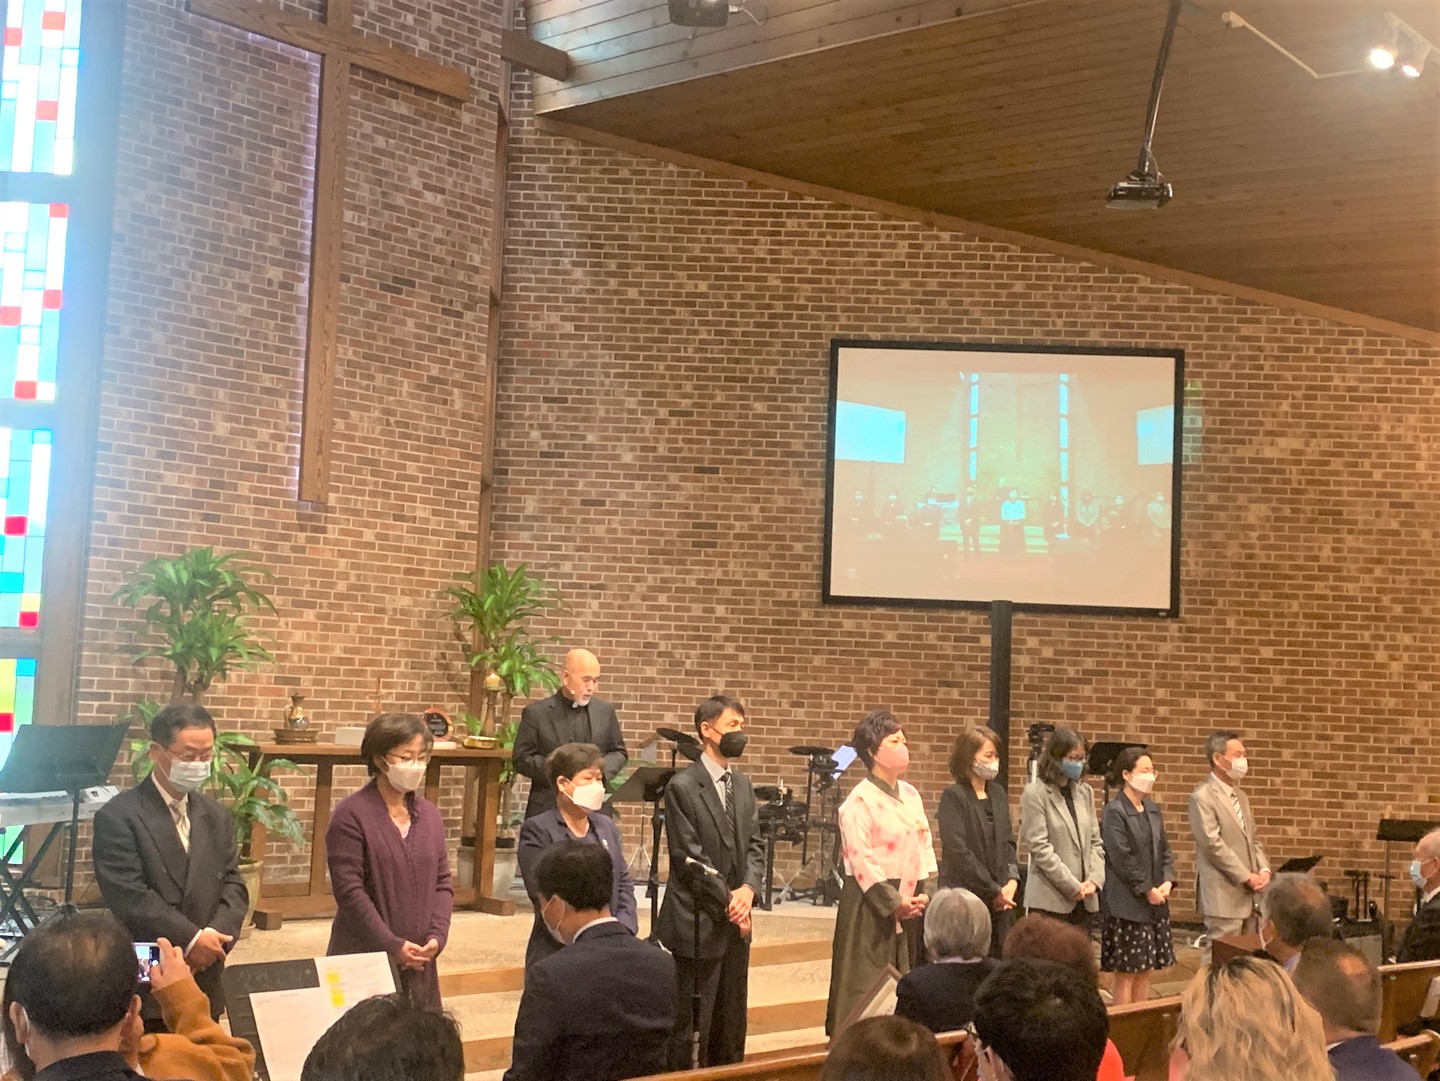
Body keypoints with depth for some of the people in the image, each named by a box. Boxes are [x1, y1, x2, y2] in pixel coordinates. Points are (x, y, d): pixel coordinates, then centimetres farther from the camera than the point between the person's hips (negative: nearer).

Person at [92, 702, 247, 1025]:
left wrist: (215, 937, -11)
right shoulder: (118, 816, -9)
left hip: (204, 985, 6)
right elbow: (130, 897, -16)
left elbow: (233, 884, 8)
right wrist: (190, 939, -19)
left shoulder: (216, 815, 12)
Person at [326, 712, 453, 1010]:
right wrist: (393, 946, -15)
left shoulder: (429, 814, 11)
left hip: (419, 960, 5)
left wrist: (437, 936, -4)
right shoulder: (351, 815, -7)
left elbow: (443, 882, 12)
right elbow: (349, 890, -12)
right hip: (363, 959, -5)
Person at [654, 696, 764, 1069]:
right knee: (692, 1024, 1)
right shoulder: (682, 786, -11)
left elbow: (755, 845, 10)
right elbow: (690, 860, -14)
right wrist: (728, 901, -12)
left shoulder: (742, 784, 12)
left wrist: (748, 889, -7)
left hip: (736, 922, 7)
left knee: (732, 1022, 13)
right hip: (699, 922, -7)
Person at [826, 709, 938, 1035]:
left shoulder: (910, 795, 11)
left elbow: (925, 848, 11)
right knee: (868, 984, -3)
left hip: (909, 902, 7)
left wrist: (925, 893, -2)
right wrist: (894, 902, -16)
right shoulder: (860, 800, -11)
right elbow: (861, 860, -15)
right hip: (872, 902, -7)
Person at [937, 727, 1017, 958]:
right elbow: (958, 852, -13)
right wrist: (994, 891, -10)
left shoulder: (998, 794, 14)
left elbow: (1008, 842, 16)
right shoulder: (953, 797, -7)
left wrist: (1012, 880, -1)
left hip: (1001, 899, 6)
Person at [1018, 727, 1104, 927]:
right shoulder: (1035, 793, -5)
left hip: (1083, 899, 6)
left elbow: (1095, 841, 14)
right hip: (1050, 899, -6)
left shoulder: (1085, 792, 14)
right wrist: (1073, 886, -12)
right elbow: (1040, 847, -11)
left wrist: (1095, 879, -2)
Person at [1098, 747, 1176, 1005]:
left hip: (1155, 901, 7)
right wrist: (1147, 890, -13)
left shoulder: (1152, 810, 13)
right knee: (1126, 972, -2)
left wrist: (1167, 882, -2)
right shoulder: (1114, 812, -11)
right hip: (1126, 904, -7)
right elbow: (1121, 859, -16)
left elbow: (1164, 851, 15)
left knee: (1145, 969, 11)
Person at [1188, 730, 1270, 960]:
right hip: (1223, 896, -8)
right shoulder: (1203, 797, -10)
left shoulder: (1240, 796, 19)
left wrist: (1264, 869, 2)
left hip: (1248, 896, 8)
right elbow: (1213, 844, -16)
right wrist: (1247, 876, -14)